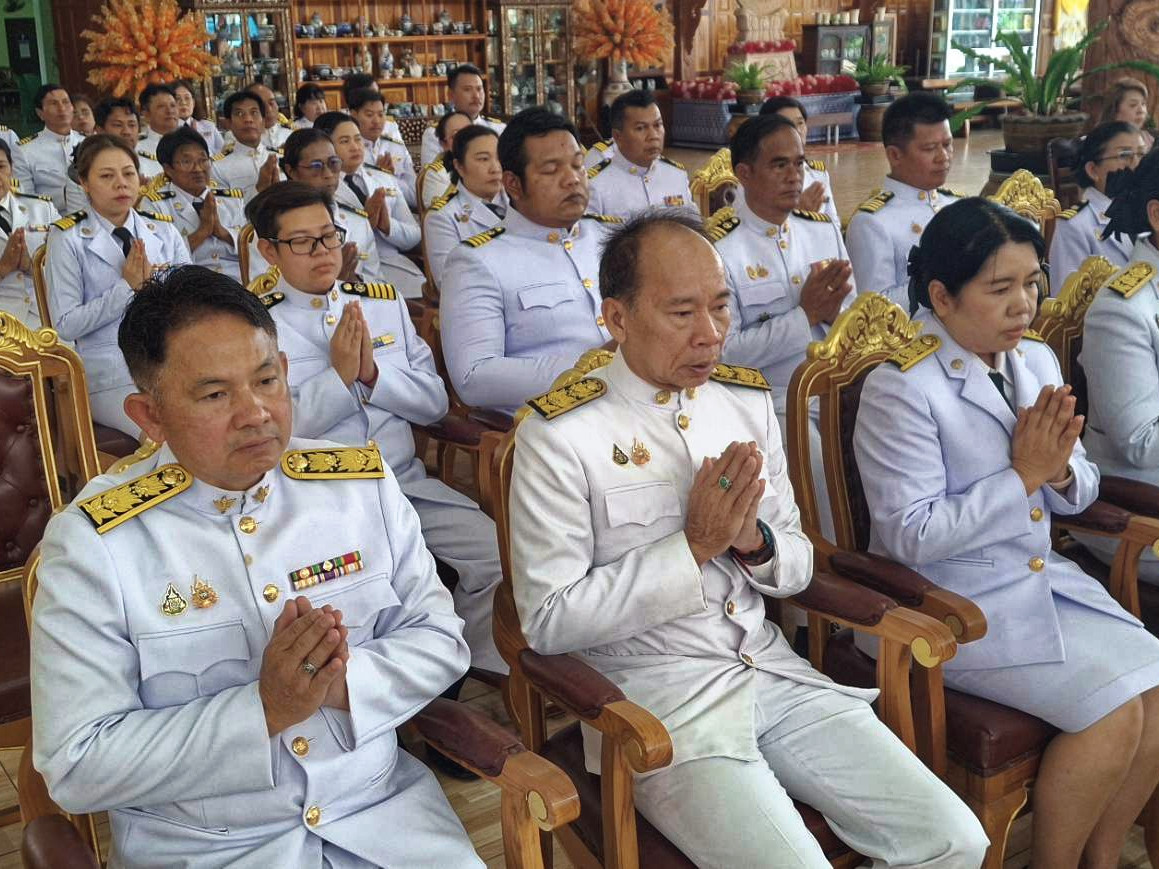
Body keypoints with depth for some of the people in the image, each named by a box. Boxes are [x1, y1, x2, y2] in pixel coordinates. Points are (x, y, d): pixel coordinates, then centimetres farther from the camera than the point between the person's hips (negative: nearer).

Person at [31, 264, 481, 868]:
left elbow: (439, 637, 4)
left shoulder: (364, 484, 2)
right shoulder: (90, 541, -9)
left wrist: (344, 681, -14)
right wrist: (264, 708, -19)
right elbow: (75, 766, -11)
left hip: (387, 814, 2)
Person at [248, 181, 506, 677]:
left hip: (407, 484, 4)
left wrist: (373, 372, -8)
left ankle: (481, 673, 8)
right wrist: (338, 376, -13)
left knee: (497, 553, -15)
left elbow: (434, 403, 8)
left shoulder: (385, 303, 14)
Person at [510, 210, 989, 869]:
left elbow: (798, 564, 12)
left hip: (772, 669, 6)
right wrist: (694, 546, -17)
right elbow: (549, 623, -13)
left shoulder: (749, 401, 7)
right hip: (654, 694, -5)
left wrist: (753, 541, -12)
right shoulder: (559, 435, -12)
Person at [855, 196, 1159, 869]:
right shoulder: (901, 388, -17)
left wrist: (1061, 470, -12)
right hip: (953, 606, -8)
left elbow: (1080, 492, 13)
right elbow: (911, 538, -21)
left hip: (1043, 578, 8)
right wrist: (1022, 475, -20)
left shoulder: (1037, 360, 6)